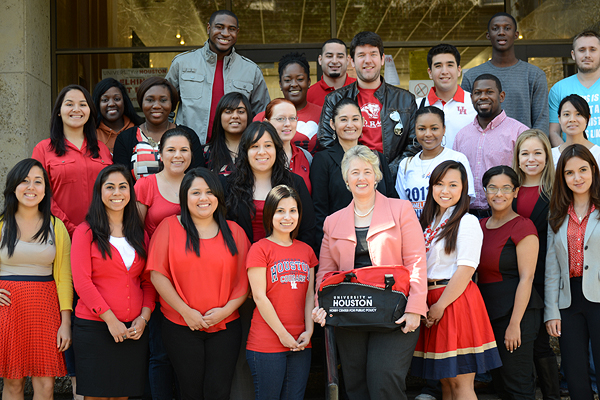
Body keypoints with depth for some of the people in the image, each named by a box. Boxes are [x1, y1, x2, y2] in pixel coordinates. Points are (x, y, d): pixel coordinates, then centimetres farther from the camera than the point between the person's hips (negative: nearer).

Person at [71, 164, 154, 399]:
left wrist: (144, 317, -4)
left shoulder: (139, 234, 12)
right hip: (95, 327, -4)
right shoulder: (85, 232, -1)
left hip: (134, 330, 4)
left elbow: (148, 281, 11)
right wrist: (111, 320, -13)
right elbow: (82, 282, -9)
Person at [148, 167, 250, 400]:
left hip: (225, 328, 1)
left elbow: (245, 280, 5)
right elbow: (158, 275, -5)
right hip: (181, 327, -1)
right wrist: (186, 311, -10)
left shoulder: (234, 231, 7)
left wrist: (226, 309, -9)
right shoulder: (170, 226, 2)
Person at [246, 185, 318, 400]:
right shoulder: (260, 249, -4)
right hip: (267, 343, -5)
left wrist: (309, 330, -2)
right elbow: (259, 297, -9)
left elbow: (310, 294, 11)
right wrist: (282, 334, -10)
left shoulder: (306, 250, 13)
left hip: (300, 343, 5)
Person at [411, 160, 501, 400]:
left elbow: (465, 270, -14)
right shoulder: (429, 222, 16)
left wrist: (440, 305, -15)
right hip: (430, 300, 7)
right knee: (445, 379, 11)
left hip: (456, 299, -7)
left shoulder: (467, 222, -7)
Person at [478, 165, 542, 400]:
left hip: (515, 310, -7)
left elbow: (526, 278, -14)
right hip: (487, 310, 7)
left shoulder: (523, 227, -10)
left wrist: (515, 323, -18)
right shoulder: (480, 226, 12)